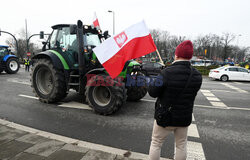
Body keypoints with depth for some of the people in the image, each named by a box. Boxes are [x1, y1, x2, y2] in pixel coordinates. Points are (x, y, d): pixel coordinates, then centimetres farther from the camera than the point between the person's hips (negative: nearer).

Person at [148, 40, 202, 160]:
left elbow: (152, 93, -18)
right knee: (181, 145, 23)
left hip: (165, 117, -4)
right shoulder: (197, 76, -7)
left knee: (156, 143, 16)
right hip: (184, 118, 4)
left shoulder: (167, 73, -24)